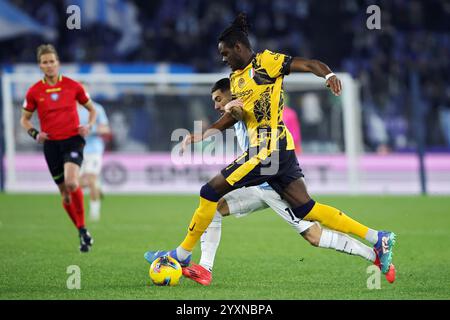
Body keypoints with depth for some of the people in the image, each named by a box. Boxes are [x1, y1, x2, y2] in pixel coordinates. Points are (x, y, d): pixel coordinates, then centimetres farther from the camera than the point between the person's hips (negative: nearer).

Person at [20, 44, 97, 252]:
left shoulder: (73, 86, 1)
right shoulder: (34, 91, 2)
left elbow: (92, 109, 13)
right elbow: (25, 119, 13)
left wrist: (89, 126, -5)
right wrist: (35, 134, -6)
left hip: (73, 139, -2)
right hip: (51, 144, 2)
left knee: (71, 182, -26)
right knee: (64, 192, 6)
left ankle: (83, 228, -13)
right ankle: (83, 233, 21)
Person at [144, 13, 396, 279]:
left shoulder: (265, 62, -5)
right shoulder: (236, 77, 21)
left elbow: (308, 64, -12)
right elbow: (232, 117, 29)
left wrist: (329, 74, -31)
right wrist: (203, 135, 20)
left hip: (270, 148, -9)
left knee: (211, 191, -5)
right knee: (306, 209, 5)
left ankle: (182, 255, 4)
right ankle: (378, 238, 5)